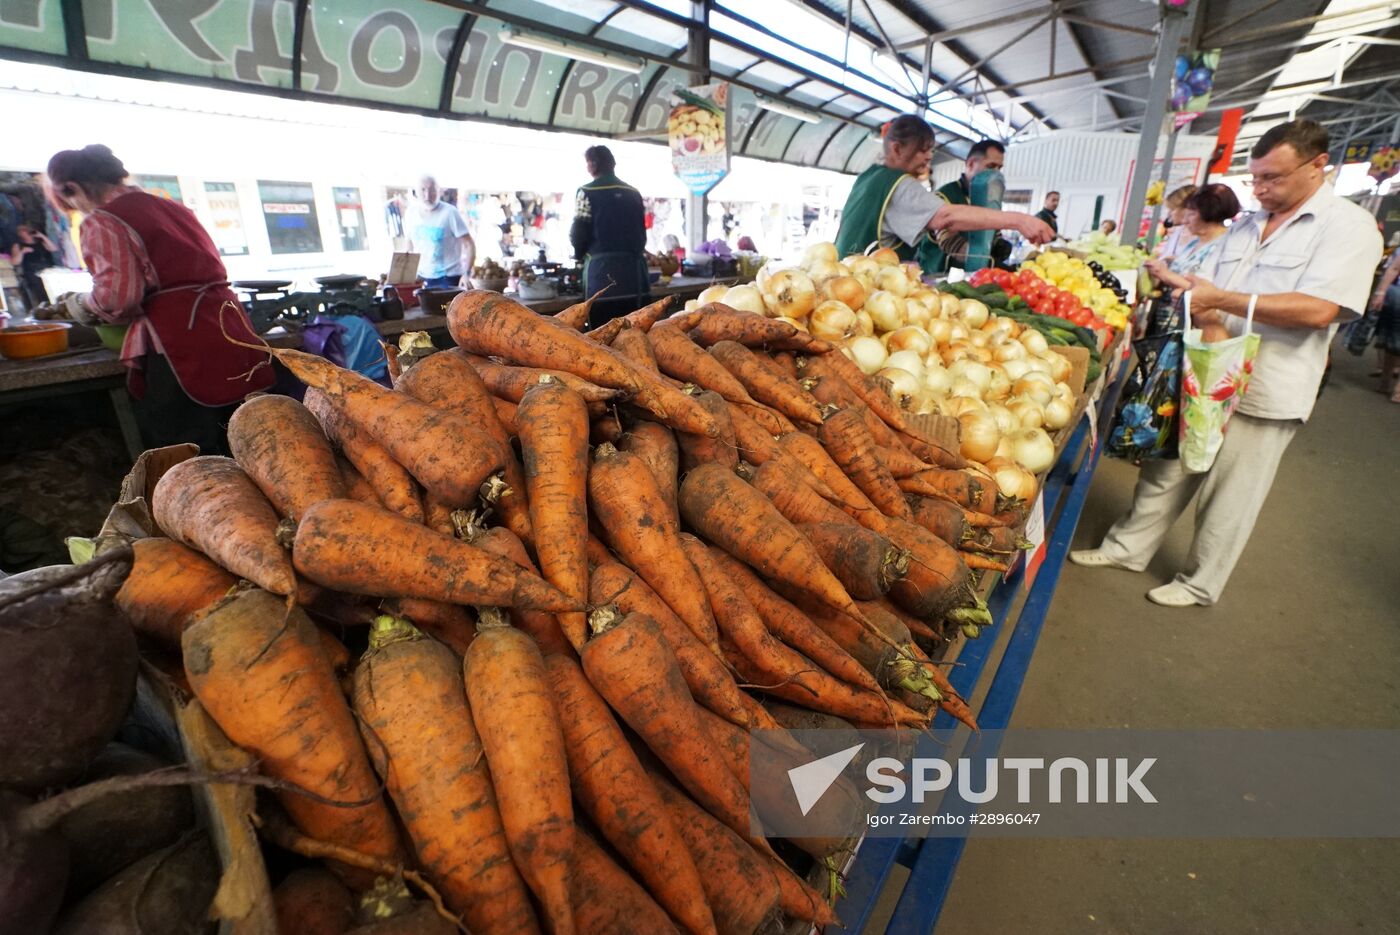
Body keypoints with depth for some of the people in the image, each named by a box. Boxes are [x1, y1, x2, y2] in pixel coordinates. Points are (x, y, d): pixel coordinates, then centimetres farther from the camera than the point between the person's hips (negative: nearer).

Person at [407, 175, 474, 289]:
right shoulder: (412, 213, 5)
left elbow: (469, 245, -12)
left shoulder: (450, 213, -11)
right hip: (421, 277, 5)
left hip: (448, 278, -5)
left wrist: (467, 274, -20)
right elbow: (410, 242, 18)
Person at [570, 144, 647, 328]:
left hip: (603, 271, -5)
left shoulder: (588, 192, -2)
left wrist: (580, 253, 17)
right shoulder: (633, 193, 12)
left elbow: (578, 233, -3)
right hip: (633, 270, 5)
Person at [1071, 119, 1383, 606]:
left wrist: (1222, 300, -21)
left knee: (1227, 498, 6)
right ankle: (1128, 547, 27)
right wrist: (1210, 324, -13)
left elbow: (1318, 310, -20)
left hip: (1263, 395, -5)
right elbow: (1204, 286, 8)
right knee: (1166, 471, 13)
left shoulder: (1349, 227, -8)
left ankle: (1200, 584, 22)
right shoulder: (1245, 226, 12)